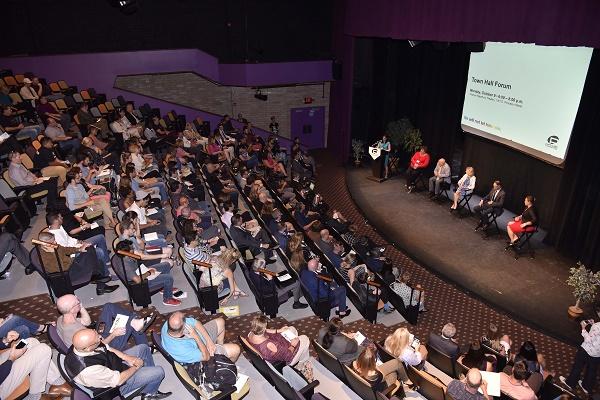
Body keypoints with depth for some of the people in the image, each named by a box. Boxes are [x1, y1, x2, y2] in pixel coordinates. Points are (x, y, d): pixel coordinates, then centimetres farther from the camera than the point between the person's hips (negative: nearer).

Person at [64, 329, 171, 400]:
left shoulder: (80, 345, -18)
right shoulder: (89, 370, -41)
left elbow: (107, 349, 0)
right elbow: (118, 380, -29)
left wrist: (127, 357, -8)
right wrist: (137, 366, -14)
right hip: (117, 383, -8)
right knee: (159, 372, -9)